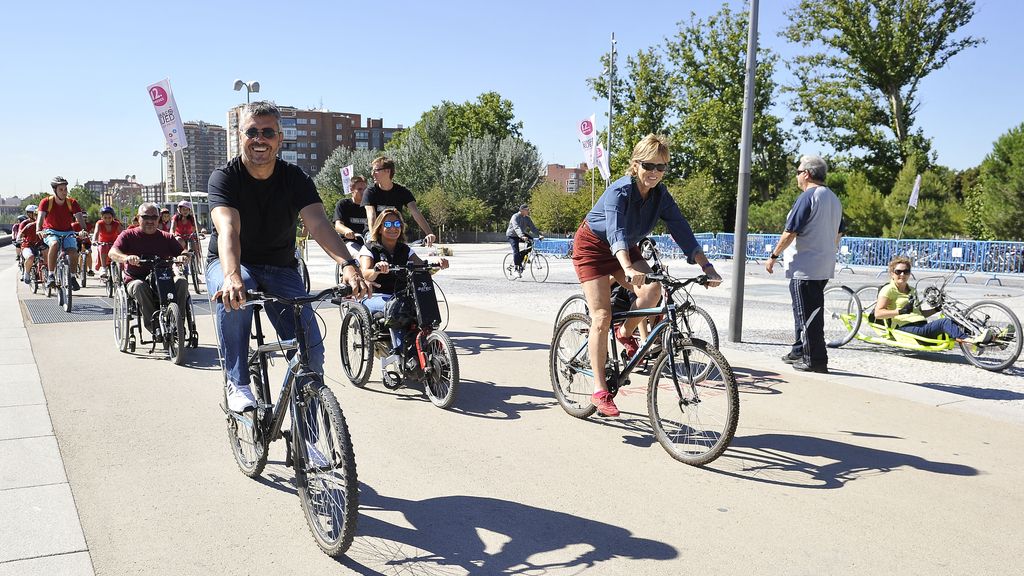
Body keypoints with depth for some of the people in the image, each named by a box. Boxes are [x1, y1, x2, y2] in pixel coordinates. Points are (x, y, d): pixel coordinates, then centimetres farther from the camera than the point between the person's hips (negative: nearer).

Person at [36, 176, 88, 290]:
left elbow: (79, 217, -20)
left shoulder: (72, 202, -9)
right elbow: (40, 217, -22)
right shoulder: (46, 202, -11)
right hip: (51, 231, -1)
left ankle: (72, 277, -1)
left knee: (73, 251, -24)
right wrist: (39, 230, -42)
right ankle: (50, 275, -27)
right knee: (54, 244, -35)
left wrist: (84, 230, -41)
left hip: (67, 232, 1)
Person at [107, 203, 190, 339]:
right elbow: (112, 252, -10)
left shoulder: (166, 238, 14)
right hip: (135, 280, -2)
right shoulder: (128, 235, 6)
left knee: (181, 281, -28)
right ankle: (152, 324, -32)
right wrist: (126, 257, -35)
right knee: (139, 286, -37)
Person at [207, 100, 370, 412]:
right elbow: (228, 229, -33)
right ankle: (237, 384, -20)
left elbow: (319, 225, -25)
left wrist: (348, 264, -44)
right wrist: (232, 276, -53)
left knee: (311, 349, -15)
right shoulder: (224, 177, -14)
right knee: (233, 297, -39)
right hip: (231, 264, -1)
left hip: (280, 267, 2)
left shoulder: (295, 178, -9)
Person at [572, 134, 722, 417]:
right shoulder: (619, 191, -29)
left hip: (625, 249, 5)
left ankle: (626, 333, 6)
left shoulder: (660, 194, -11)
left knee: (652, 289, -23)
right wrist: (629, 270, -60)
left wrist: (707, 266, -26)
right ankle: (600, 390, -8)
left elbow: (681, 230, -16)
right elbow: (615, 232, -43)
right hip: (593, 245, -5)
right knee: (602, 317, -13)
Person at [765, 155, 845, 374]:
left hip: (804, 268, -10)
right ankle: (799, 351, 28)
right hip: (824, 267, 10)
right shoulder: (833, 198, 14)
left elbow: (790, 232, -19)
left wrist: (774, 256, -11)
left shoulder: (807, 197, -15)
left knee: (806, 314, -5)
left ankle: (815, 360, -3)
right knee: (812, 312, 18)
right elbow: (838, 234, 20)